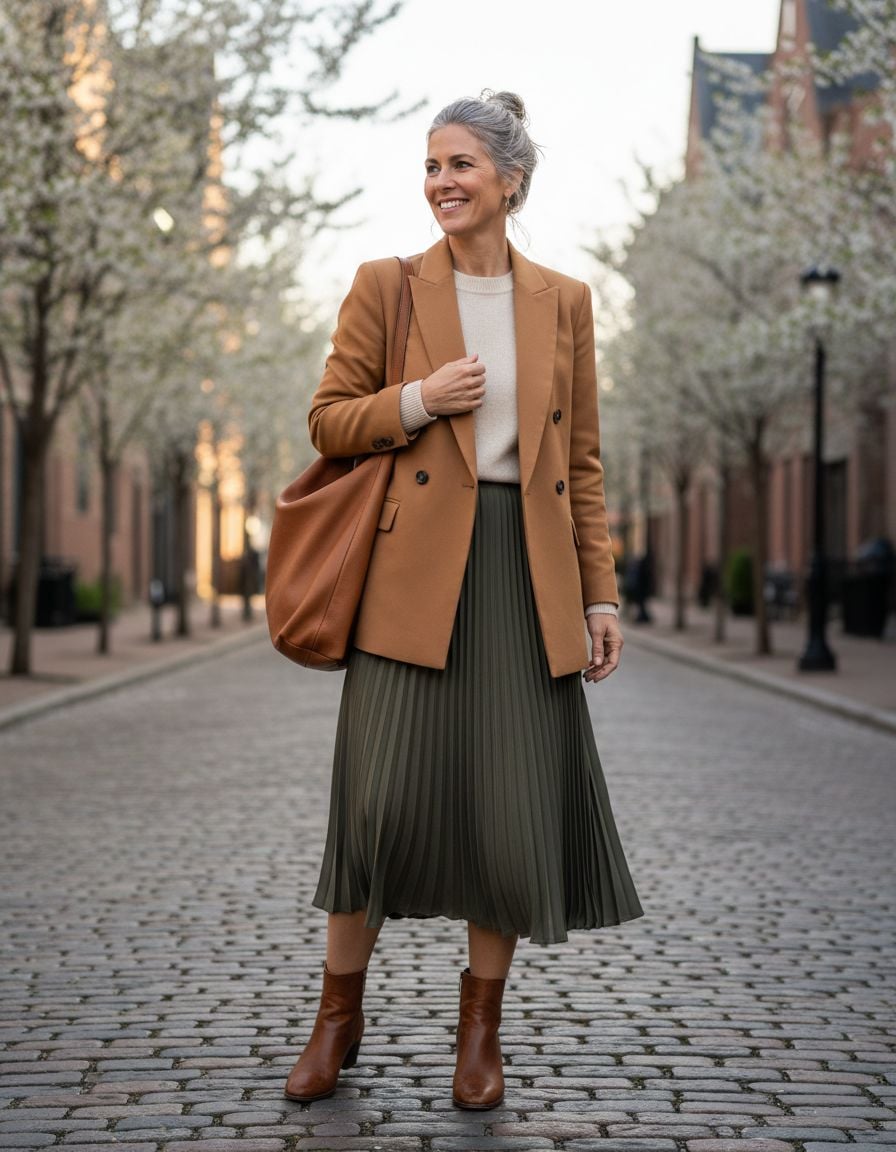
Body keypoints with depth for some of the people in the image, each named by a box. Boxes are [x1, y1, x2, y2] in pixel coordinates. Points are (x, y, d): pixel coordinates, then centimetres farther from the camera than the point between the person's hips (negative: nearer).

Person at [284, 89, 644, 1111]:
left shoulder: (563, 301, 9)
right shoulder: (386, 286, 4)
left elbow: (582, 460, 11)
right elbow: (329, 420, 5)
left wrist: (599, 593, 6)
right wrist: (417, 402, -14)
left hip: (528, 572, 2)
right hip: (416, 569, -2)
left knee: (517, 805, 2)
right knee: (384, 796, -3)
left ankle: (481, 1026, 18)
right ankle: (339, 1012, 16)